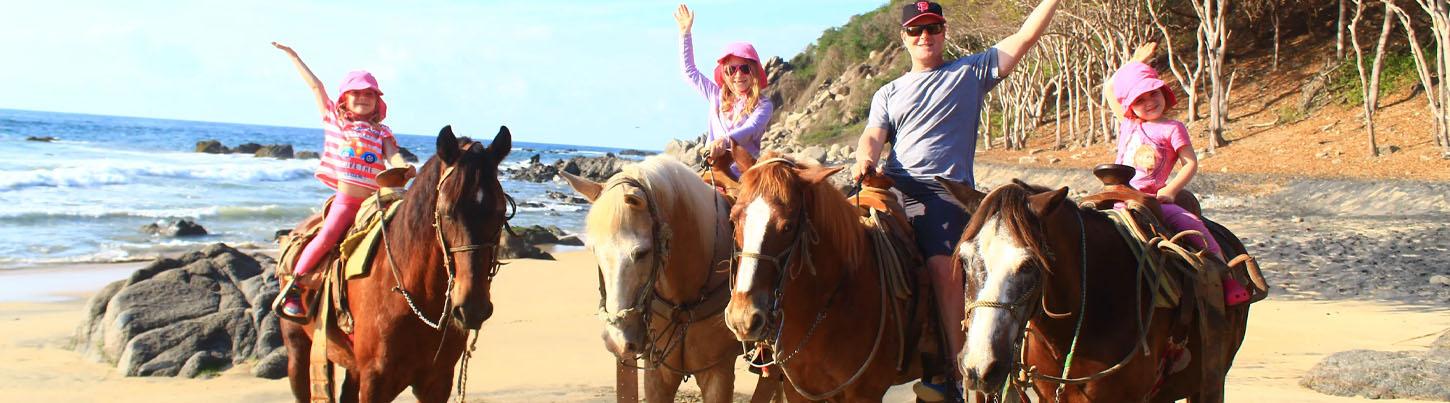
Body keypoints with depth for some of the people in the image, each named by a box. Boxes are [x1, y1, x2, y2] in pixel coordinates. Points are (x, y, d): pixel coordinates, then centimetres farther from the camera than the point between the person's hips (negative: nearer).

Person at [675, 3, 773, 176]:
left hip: (743, 174, -4)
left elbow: (750, 129, -18)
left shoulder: (762, 105, 1)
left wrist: (725, 140, -39)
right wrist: (685, 33, 21)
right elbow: (690, 72, 25)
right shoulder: (717, 96, 17)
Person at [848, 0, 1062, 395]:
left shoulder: (970, 72, 15)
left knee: (943, 265, -27)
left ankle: (956, 371, -24)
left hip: (945, 189, -4)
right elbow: (874, 135, 9)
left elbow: (1025, 38, 9)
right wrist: (865, 158, -13)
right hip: (894, 185, 4)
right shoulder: (889, 93, 24)